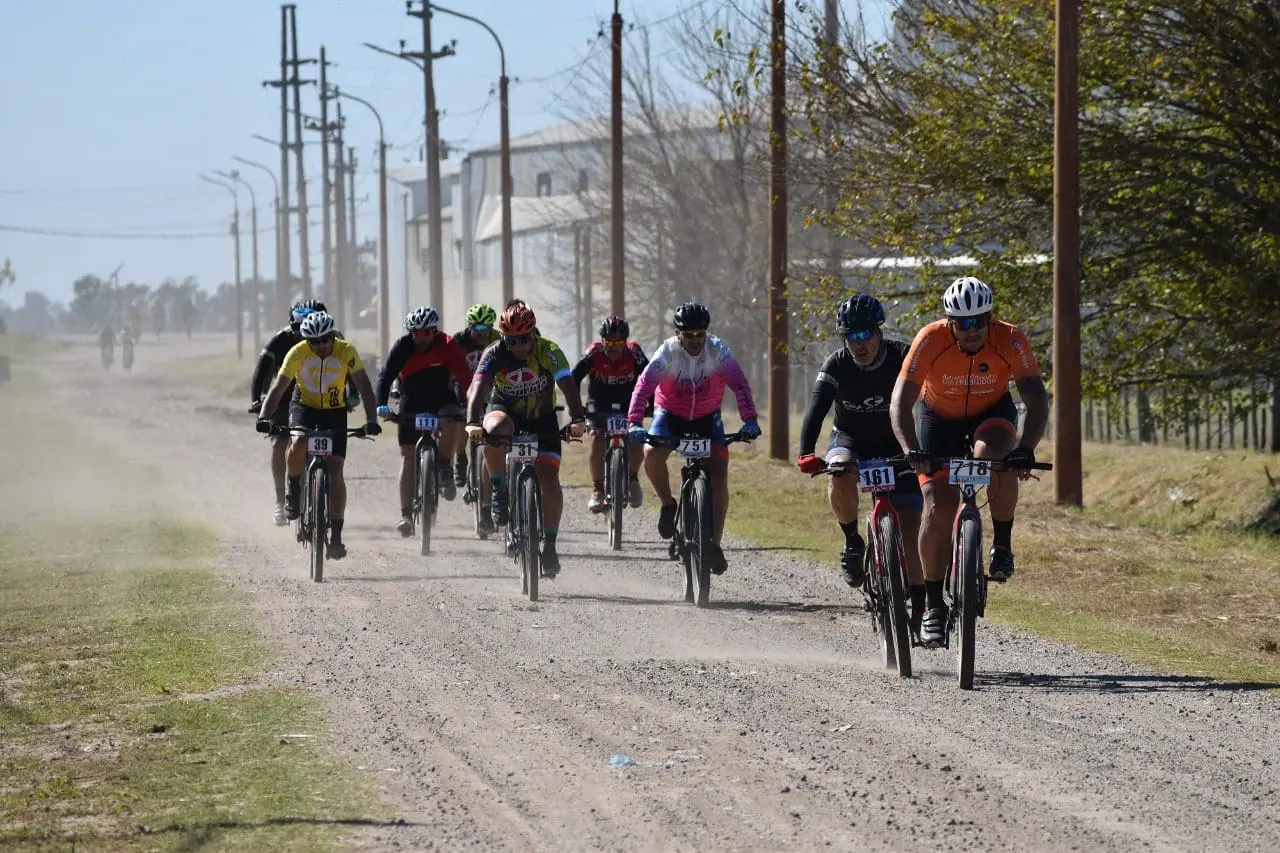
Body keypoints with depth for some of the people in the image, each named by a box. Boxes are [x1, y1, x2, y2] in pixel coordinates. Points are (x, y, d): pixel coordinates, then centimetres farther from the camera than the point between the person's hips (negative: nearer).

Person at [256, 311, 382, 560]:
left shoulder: (346, 352, -20)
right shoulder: (298, 353, -21)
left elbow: (364, 387, -21)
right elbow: (278, 388, -23)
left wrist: (371, 420, -35)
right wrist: (264, 418, -38)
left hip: (335, 411, 0)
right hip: (305, 407, 0)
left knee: (335, 472, -8)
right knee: (299, 444, -33)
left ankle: (335, 536, -2)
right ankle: (293, 488, -5)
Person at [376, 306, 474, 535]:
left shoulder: (447, 345, -19)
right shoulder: (402, 347, -19)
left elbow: (464, 376, -26)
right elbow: (385, 377, -26)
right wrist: (381, 406, -41)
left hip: (442, 399, -1)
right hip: (412, 402, 1)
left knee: (452, 421, -35)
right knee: (407, 457, -5)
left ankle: (445, 469, -11)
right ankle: (405, 515, -2)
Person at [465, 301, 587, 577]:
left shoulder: (549, 352, -22)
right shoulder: (494, 354, -22)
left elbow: (568, 386, -32)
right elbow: (479, 388, -34)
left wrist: (578, 419, -48)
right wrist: (472, 422, -52)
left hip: (542, 419, 0)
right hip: (506, 412, 0)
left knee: (549, 479, -14)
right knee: (495, 429, -37)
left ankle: (550, 543, 0)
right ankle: (499, 491, -17)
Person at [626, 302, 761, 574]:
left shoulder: (717, 351, -22)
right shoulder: (667, 353, -24)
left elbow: (739, 385, -31)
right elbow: (644, 386, -34)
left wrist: (749, 420, -46)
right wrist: (634, 423, -48)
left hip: (707, 416, 1)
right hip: (670, 413, -1)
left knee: (719, 472, -15)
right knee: (651, 455, -29)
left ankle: (715, 544, -6)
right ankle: (668, 504, -2)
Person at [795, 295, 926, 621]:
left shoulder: (903, 358, -20)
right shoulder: (836, 366, -19)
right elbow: (815, 411, -30)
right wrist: (806, 454, -47)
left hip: (896, 446, 0)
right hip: (850, 440, 0)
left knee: (910, 528, -10)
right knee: (840, 478, -36)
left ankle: (919, 607, -2)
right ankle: (853, 542, -12)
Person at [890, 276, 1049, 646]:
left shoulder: (1010, 339, -28)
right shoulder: (931, 340, -29)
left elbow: (1037, 400, -31)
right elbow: (900, 403, -31)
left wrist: (1026, 449, -47)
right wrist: (911, 451, -47)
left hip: (992, 414, 0)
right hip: (939, 418, 0)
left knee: (994, 452, -35)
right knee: (938, 510, -11)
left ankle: (1002, 544, -15)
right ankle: (933, 605, 4)